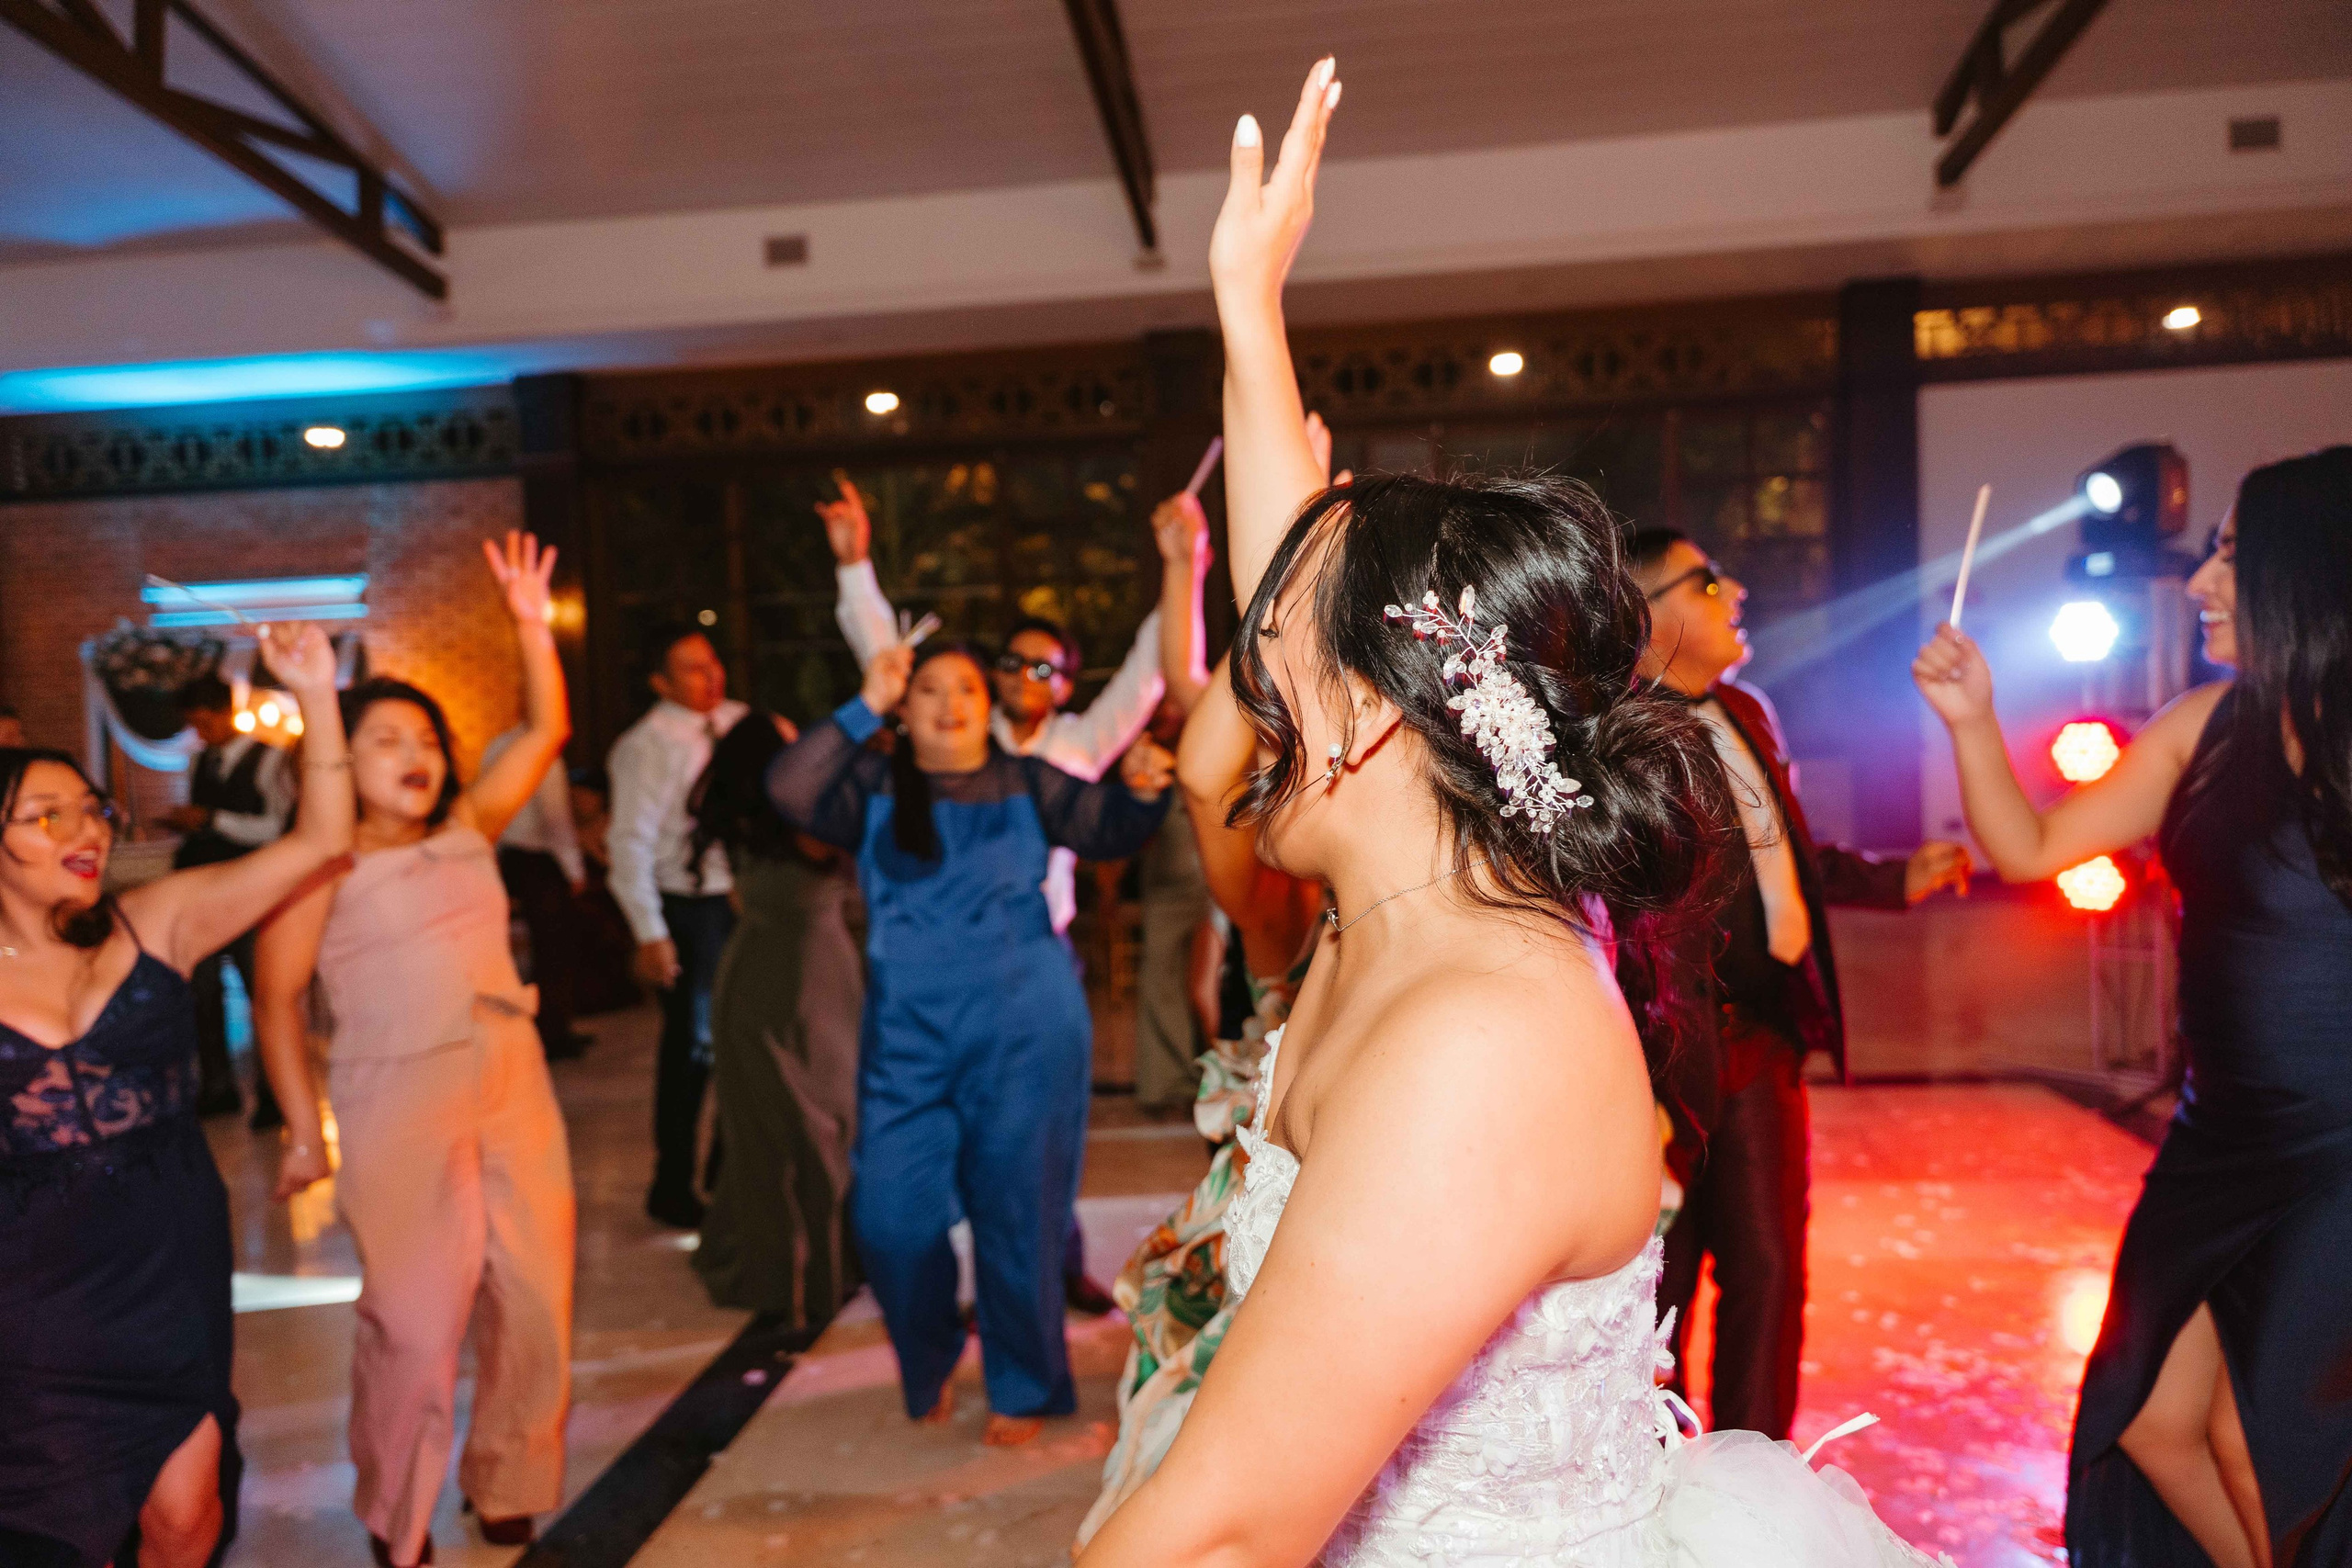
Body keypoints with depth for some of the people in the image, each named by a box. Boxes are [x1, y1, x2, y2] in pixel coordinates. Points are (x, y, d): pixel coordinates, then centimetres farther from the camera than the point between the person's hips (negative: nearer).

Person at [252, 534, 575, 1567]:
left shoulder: (468, 832, 12)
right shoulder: (326, 867, -1)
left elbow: (547, 733, 14)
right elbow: (276, 1001, -3)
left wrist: (532, 626, 6)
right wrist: (304, 1130, -8)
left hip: (514, 1089, 5)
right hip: (397, 1106, -4)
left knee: (533, 1301, 6)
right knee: (416, 1321, -2)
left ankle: (508, 1485, 27)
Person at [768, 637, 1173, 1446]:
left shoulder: (1026, 785, 6)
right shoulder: (874, 788, 5)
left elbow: (1107, 830, 1)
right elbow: (790, 791, -11)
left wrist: (1140, 790, -20)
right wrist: (864, 708, -14)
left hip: (1023, 1031, -1)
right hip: (907, 1038, 1)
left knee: (1018, 1213, 5)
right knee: (892, 1218, 1)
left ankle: (1024, 1389, 25)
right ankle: (929, 1370, 30)